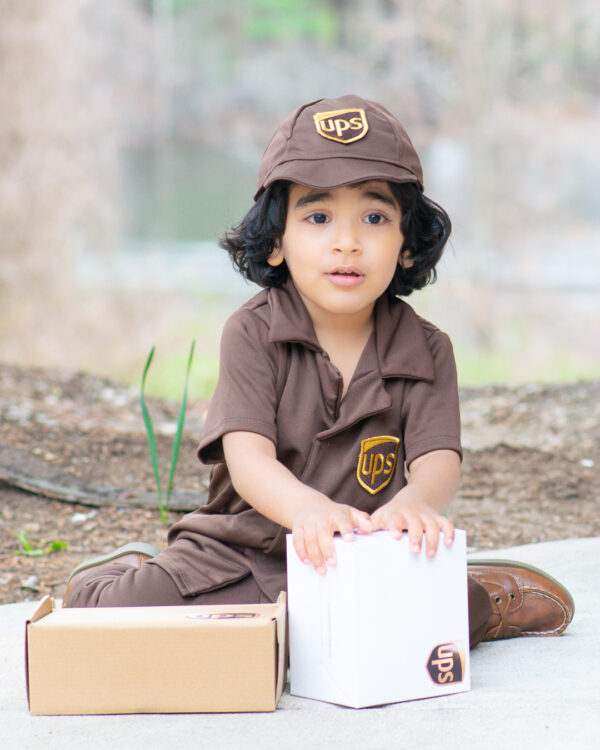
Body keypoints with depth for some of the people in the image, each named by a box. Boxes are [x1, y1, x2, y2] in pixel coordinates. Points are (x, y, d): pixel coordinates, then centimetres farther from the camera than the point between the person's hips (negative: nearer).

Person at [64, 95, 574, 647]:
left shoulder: (425, 350, 1)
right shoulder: (254, 333, -7)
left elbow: (439, 459, -12)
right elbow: (247, 457, -20)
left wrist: (416, 501, -40)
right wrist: (307, 506, -45)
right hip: (243, 553, -1)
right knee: (124, 615, -25)